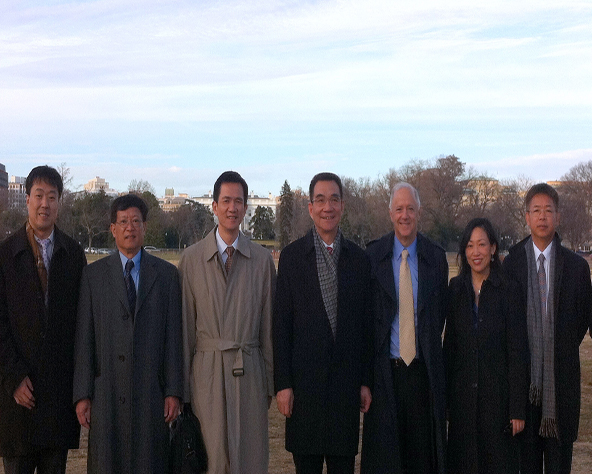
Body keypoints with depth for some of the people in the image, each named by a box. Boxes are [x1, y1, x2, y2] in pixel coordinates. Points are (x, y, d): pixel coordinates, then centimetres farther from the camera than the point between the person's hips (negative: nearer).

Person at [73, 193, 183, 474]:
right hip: (107, 395, 0)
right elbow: (84, 338, 4)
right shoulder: (94, 275, 8)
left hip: (151, 394, 0)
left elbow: (173, 337, 5)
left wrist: (174, 392, -2)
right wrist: (82, 395, -2)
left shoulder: (166, 274, 9)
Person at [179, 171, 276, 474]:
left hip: (249, 370, 1)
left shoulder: (262, 260, 8)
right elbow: (185, 325, 6)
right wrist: (181, 386, 4)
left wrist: (270, 383, 7)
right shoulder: (192, 259, 5)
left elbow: (269, 324, 9)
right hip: (207, 371, -1)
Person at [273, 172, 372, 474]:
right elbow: (281, 325, -1)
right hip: (304, 380, -2)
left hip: (346, 381, 2)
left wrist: (366, 381, 4)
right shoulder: (292, 256, 1)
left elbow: (366, 324, 8)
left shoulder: (358, 259, 7)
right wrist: (282, 383, -6)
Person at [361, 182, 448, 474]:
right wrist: (370, 359, 0)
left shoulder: (436, 257, 7)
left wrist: (429, 350, 7)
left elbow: (440, 314, 13)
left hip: (423, 370, 2)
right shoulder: (372, 255, 2)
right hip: (384, 370, -1)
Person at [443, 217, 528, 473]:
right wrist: (445, 398, 5)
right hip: (462, 396, 3)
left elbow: (518, 353, -6)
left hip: (497, 394, -3)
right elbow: (449, 345, 8)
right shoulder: (455, 289, 6)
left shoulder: (508, 291, -4)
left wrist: (518, 409, -9)